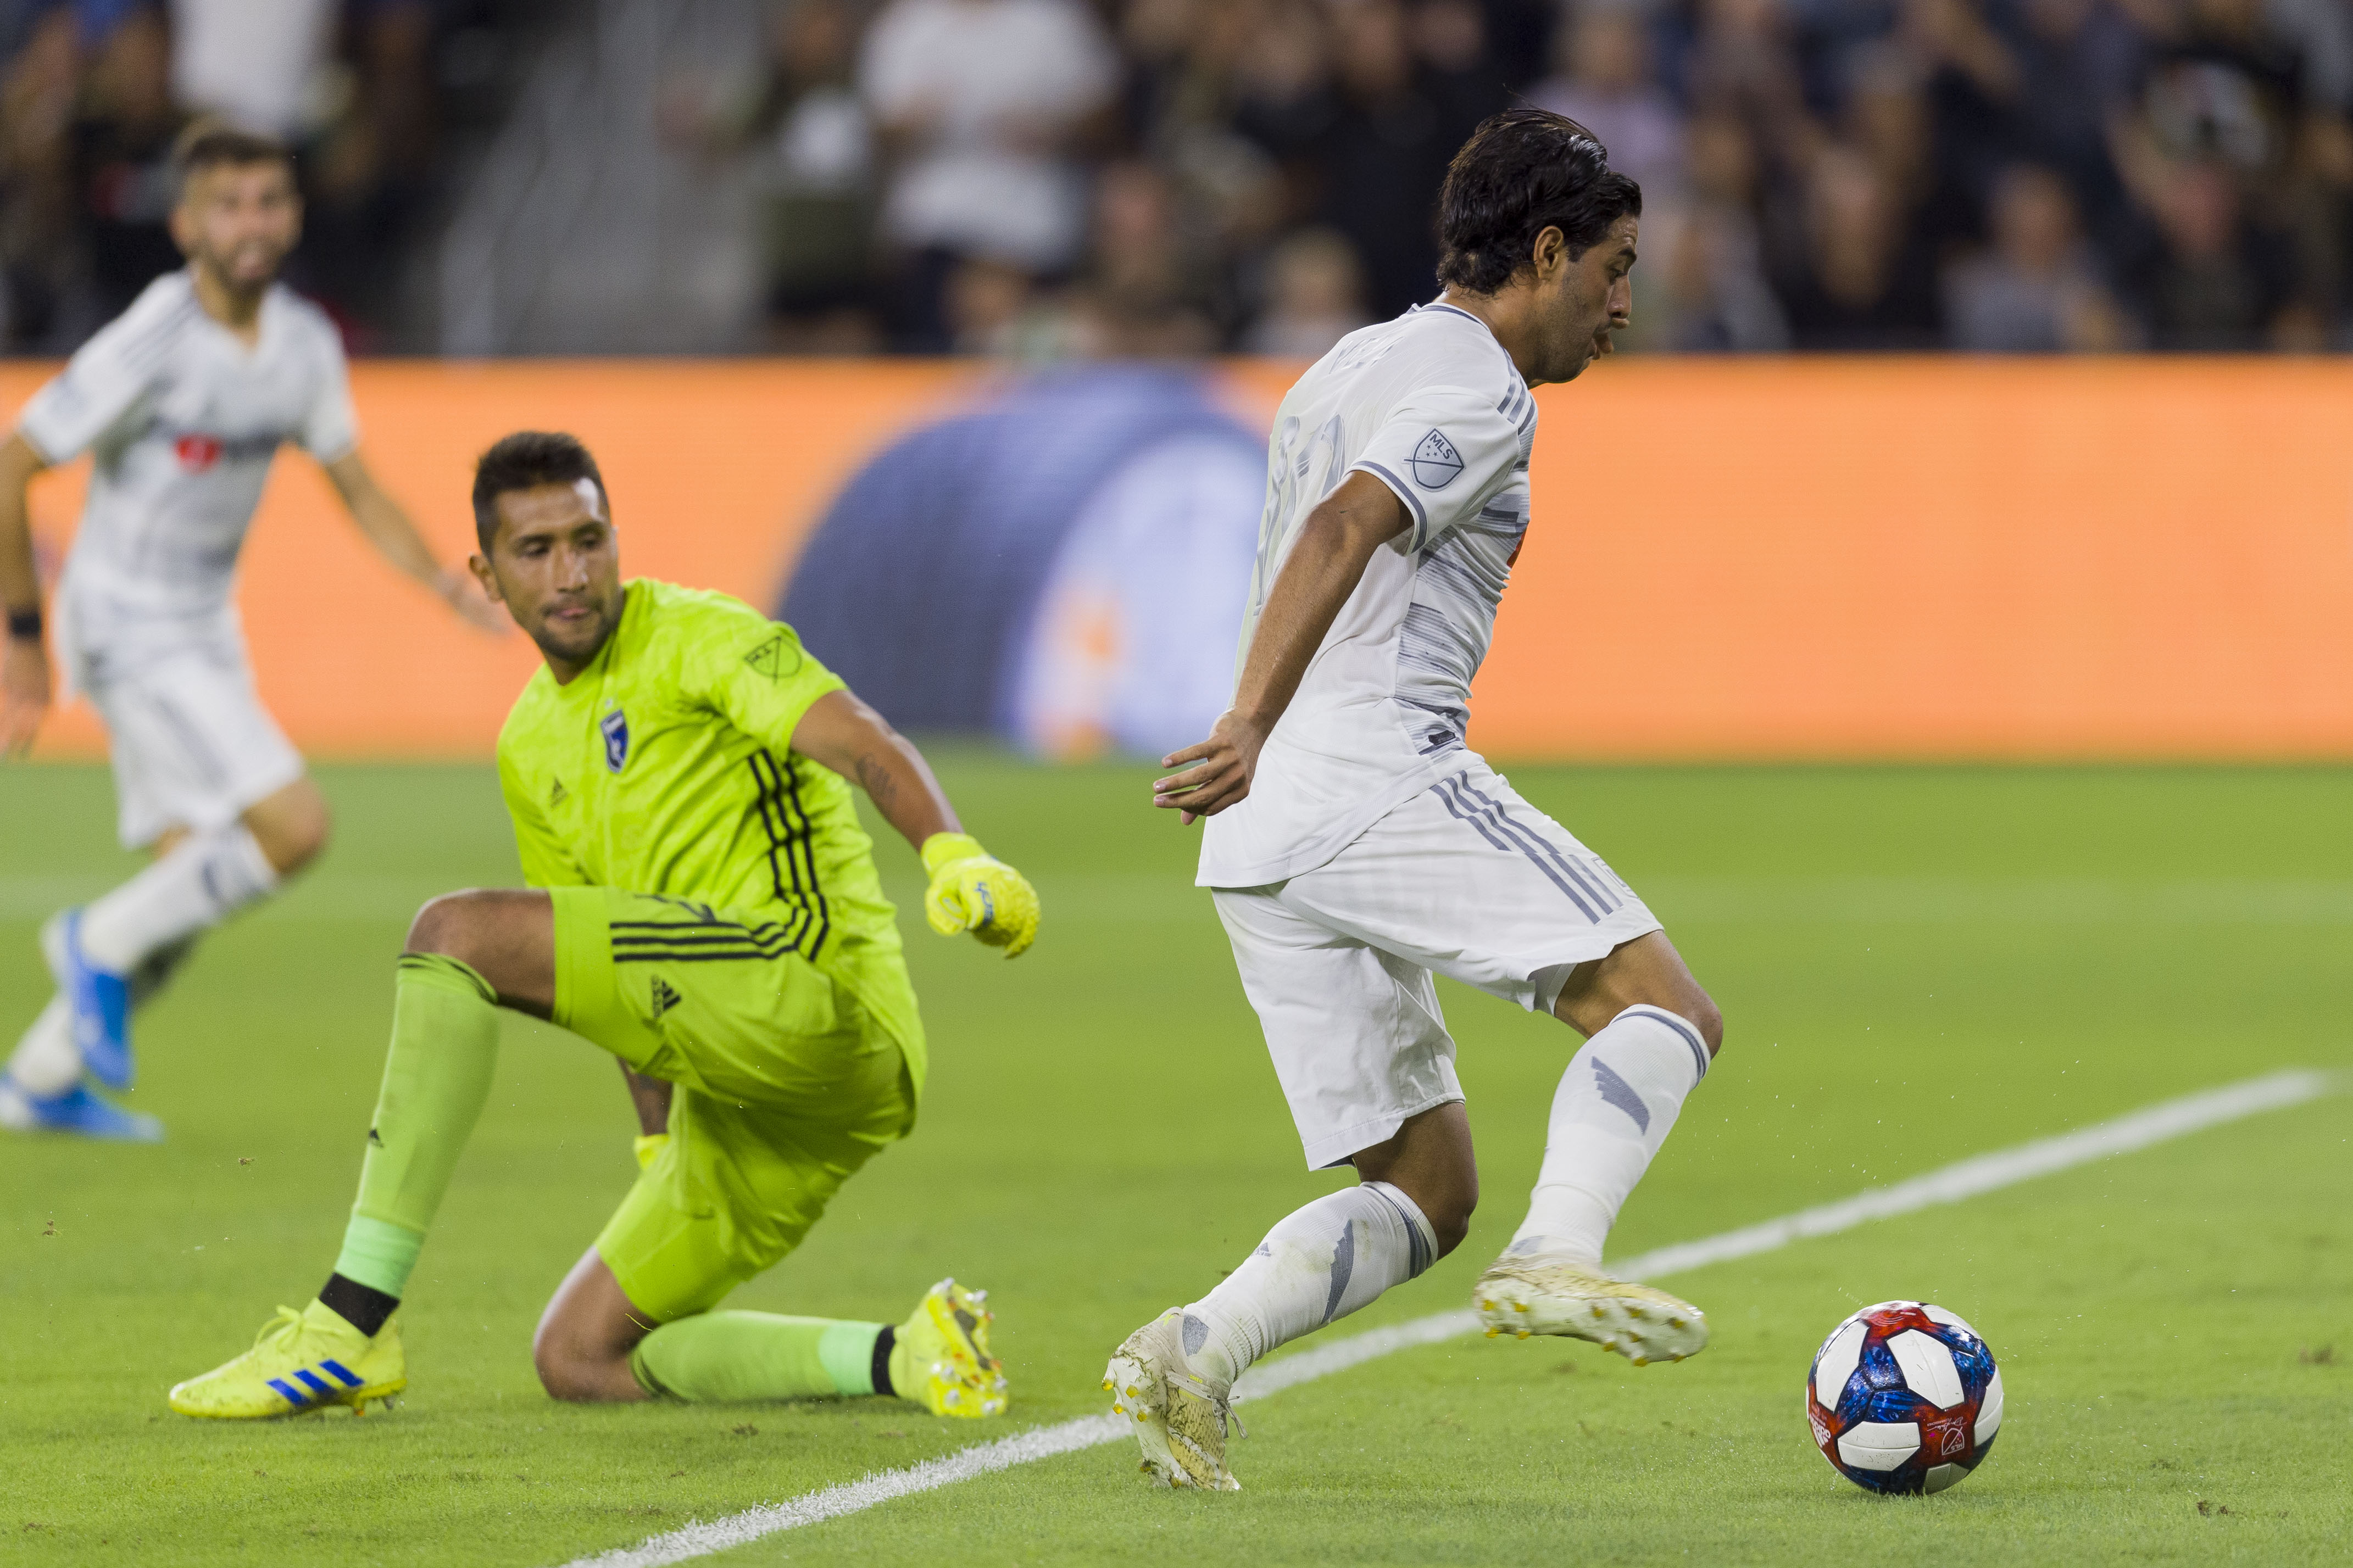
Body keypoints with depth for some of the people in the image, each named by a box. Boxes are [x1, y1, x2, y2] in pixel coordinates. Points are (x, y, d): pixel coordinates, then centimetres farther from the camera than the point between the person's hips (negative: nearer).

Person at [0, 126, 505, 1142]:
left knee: (194, 884, 8)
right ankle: (102, 944, 2)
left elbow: (355, 487, 15)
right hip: (127, 627, -8)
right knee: (293, 829, -18)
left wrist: (444, 582, 0)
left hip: (205, 633, 8)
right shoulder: (151, 345, -19)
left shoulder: (304, 344, 2)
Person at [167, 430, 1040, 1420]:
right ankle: (899, 1359, 1)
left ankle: (352, 1324, -24)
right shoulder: (529, 747, 21)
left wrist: (957, 857, -38)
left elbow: (860, 743, -19)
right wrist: (662, 1150, 21)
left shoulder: (694, 638, -2)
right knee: (577, 1359, 11)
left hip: (814, 986, -10)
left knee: (456, 934, -21)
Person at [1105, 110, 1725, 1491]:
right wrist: (1254, 733, -28)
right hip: (1380, 774, -9)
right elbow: (1342, 535, -19)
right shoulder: (1476, 390, -4)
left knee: (1428, 1190, 8)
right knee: (1662, 1007, -9)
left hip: (1264, 841, 9)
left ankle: (1195, 1356, -10)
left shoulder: (1349, 369, 26)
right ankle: (1559, 1259, -31)